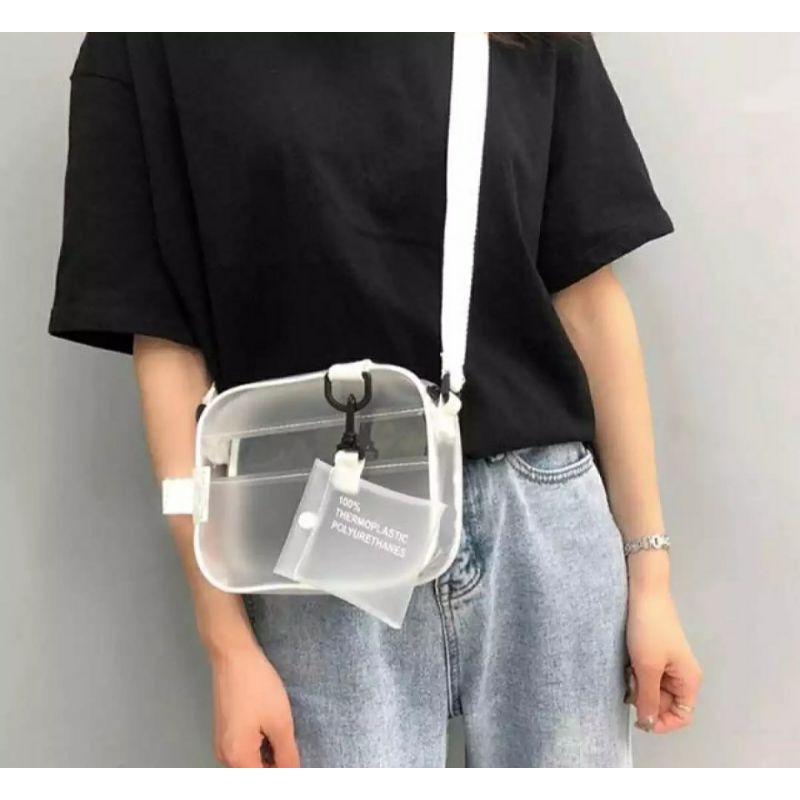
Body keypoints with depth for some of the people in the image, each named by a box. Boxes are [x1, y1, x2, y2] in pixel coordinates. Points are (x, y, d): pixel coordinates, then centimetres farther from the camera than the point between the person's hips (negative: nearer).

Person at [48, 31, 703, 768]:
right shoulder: (153, 45, -1)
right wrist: (228, 644, -3)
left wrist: (648, 567, 6)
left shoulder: (531, 36, 5)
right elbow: (167, 344, -2)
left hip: (543, 523, 2)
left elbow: (587, 297, 6)